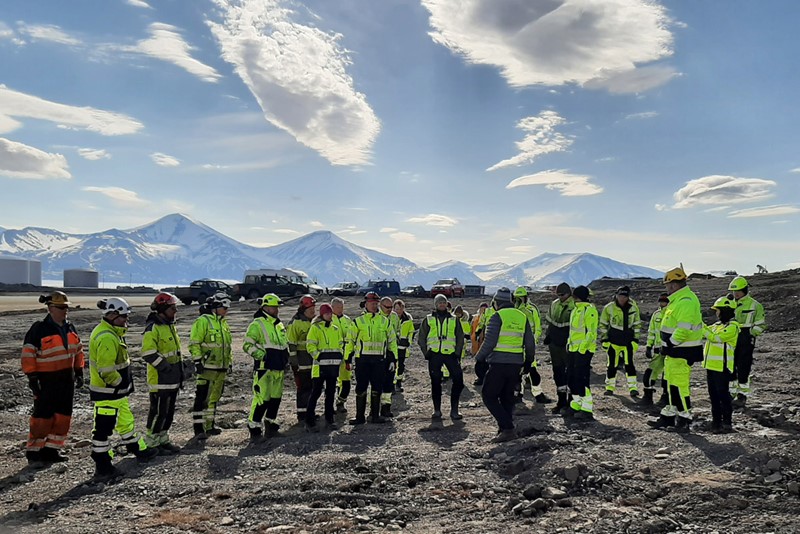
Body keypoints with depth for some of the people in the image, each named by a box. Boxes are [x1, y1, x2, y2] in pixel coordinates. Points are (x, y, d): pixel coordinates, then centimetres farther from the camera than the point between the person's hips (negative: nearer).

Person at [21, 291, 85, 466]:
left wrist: (79, 372, 15)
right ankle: (33, 451, 12)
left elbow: (78, 351, 18)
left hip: (67, 380, 7)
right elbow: (28, 355, -12)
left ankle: (52, 449, 21)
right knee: (42, 416, -1)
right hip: (47, 381, -6)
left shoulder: (70, 328, 9)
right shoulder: (39, 329, -12)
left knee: (63, 416, 9)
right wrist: (32, 378, -15)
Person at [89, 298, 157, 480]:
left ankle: (139, 450, 37)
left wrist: (125, 385, 19)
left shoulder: (110, 333, 10)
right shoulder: (107, 338, -24)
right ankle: (102, 467, 10)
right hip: (107, 393, -11)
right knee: (103, 429, 0)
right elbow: (106, 371, -28)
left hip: (116, 392, 11)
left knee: (126, 421, 22)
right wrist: (121, 384, -15)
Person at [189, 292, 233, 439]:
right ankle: (198, 428, 1)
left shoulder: (223, 323, 17)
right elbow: (194, 344, -13)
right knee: (202, 398, -5)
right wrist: (197, 361, -17)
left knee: (214, 398, 14)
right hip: (206, 368, -8)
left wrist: (230, 361, 21)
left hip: (221, 369, 8)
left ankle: (209, 426, 24)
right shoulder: (202, 321, -9)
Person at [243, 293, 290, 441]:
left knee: (276, 398, 12)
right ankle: (254, 428, 0)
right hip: (264, 368, -8)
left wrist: (286, 357, 20)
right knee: (262, 399, -10)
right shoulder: (257, 324, -8)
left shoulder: (280, 325, 17)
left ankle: (270, 424, 26)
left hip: (279, 369, 8)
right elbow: (248, 345, -13)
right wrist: (262, 355, -21)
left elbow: (285, 343, 30)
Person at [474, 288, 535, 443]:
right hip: (516, 363, 7)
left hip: (499, 363, -6)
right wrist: (528, 363, 23)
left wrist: (479, 357, 1)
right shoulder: (522, 317, 10)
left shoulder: (497, 316, -9)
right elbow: (530, 344, 12)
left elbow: (489, 342, -13)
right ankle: (505, 429, 17)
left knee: (489, 395, 2)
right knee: (507, 397, 17)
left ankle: (507, 428, -7)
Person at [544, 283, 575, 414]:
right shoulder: (554, 304, 11)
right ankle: (561, 400, 24)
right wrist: (549, 335, 15)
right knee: (557, 372, 13)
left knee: (570, 373, -1)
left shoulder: (575, 306, -11)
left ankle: (570, 402, 7)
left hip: (568, 345, -7)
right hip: (555, 344, 7)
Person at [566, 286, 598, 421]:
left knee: (581, 379, -9)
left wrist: (582, 347, -22)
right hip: (573, 349, 10)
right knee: (571, 378, 12)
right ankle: (576, 405, 23)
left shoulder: (589, 310, -13)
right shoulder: (576, 310, 17)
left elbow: (591, 332, -19)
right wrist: (569, 343, 19)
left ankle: (587, 410, -2)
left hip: (584, 350, -10)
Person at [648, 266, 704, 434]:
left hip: (681, 352, -11)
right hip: (674, 351, 11)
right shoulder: (678, 300, 15)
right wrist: (668, 346, 19)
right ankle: (669, 416, 25)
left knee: (680, 384, -4)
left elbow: (684, 329, -27)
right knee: (672, 383, 16)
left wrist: (670, 343, -18)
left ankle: (685, 418, 6)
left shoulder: (685, 301, -20)